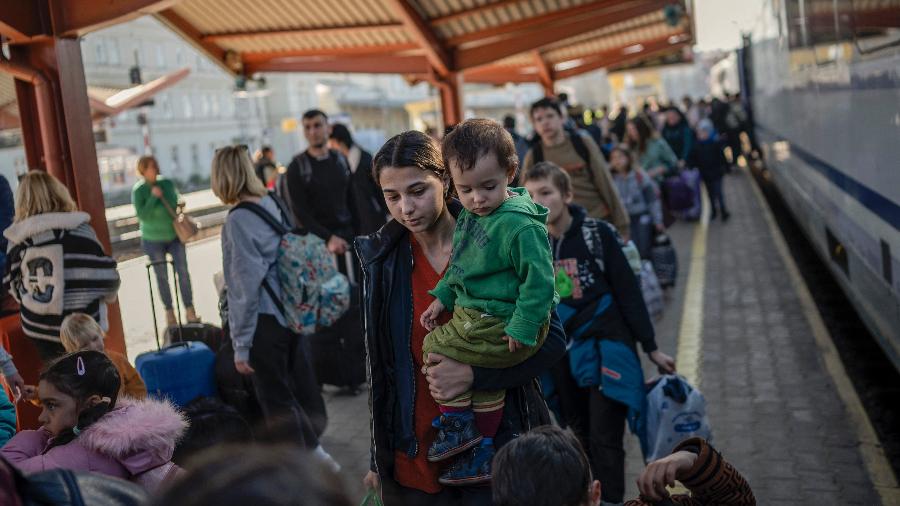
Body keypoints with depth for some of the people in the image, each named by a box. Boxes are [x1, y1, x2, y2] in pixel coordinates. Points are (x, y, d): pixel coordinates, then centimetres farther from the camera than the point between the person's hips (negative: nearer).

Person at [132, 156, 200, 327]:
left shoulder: (167, 183, -5)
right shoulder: (138, 190, -12)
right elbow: (142, 215, -19)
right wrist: (153, 197, -26)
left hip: (175, 235, 2)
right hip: (153, 240, -2)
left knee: (183, 271, -6)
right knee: (162, 276, 7)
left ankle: (189, 310, -2)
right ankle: (169, 311, 20)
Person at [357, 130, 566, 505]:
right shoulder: (382, 258, -2)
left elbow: (552, 340, -10)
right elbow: (380, 363, 6)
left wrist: (473, 375, -22)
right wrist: (378, 457, 8)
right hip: (414, 457, 3)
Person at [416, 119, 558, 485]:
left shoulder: (520, 225, -24)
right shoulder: (469, 214, 5)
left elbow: (539, 279, -24)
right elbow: (459, 264, 19)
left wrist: (522, 329, -24)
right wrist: (443, 297, 10)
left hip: (501, 323, -9)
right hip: (474, 313, 9)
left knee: (435, 349, -5)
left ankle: (457, 427, 11)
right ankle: (483, 455, 36)